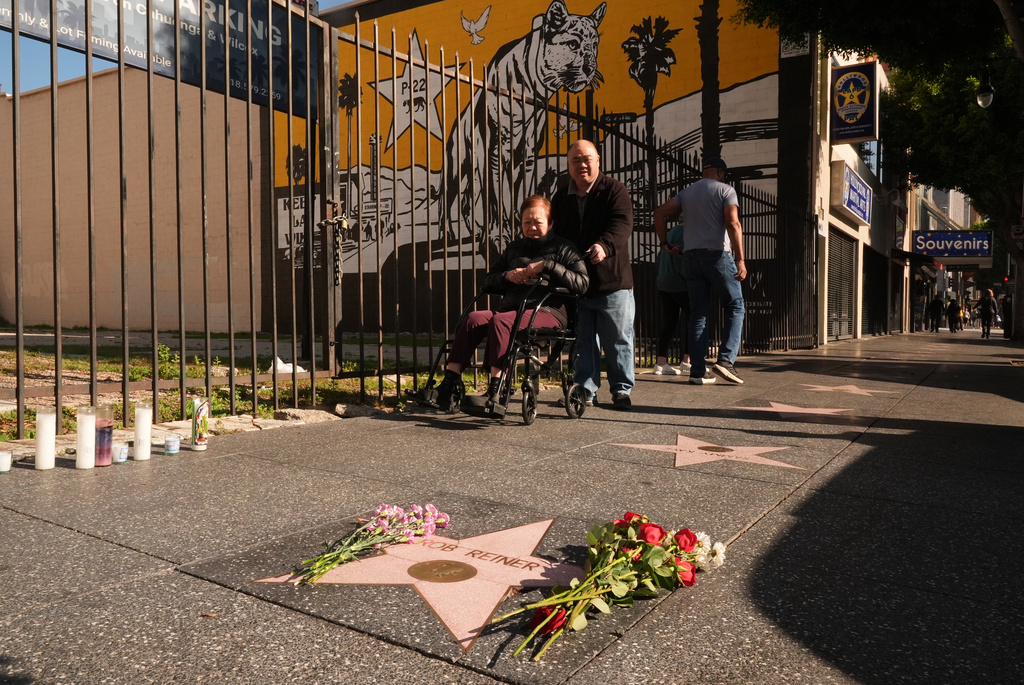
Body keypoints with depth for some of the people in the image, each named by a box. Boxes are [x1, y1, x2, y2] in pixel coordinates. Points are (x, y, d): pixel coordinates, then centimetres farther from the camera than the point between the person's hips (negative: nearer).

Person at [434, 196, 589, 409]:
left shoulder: (563, 248, 11)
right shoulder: (514, 248, 27)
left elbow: (582, 283, -5)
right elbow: (488, 281, 26)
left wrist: (547, 265, -12)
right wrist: (507, 276, 4)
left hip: (548, 312, -5)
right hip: (511, 309, 5)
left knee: (500, 321, -34)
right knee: (472, 319, -25)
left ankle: (495, 390, -36)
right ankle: (450, 381, -29)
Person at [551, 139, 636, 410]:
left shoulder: (614, 190, -3)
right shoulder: (561, 195, 12)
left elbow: (622, 223, -18)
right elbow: (554, 233, 19)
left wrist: (605, 245, -37)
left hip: (612, 281, -4)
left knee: (618, 341, 3)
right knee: (583, 341, 10)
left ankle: (622, 390, 16)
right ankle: (586, 390, 21)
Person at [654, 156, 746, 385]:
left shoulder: (686, 192, 17)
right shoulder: (725, 190, 0)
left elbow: (660, 213, 8)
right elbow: (733, 223, -13)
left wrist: (664, 242, 12)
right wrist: (740, 260, -16)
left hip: (691, 256, 5)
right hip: (718, 254, -5)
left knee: (698, 313, 6)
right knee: (735, 307, 6)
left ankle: (698, 371, 3)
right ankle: (726, 360, -8)